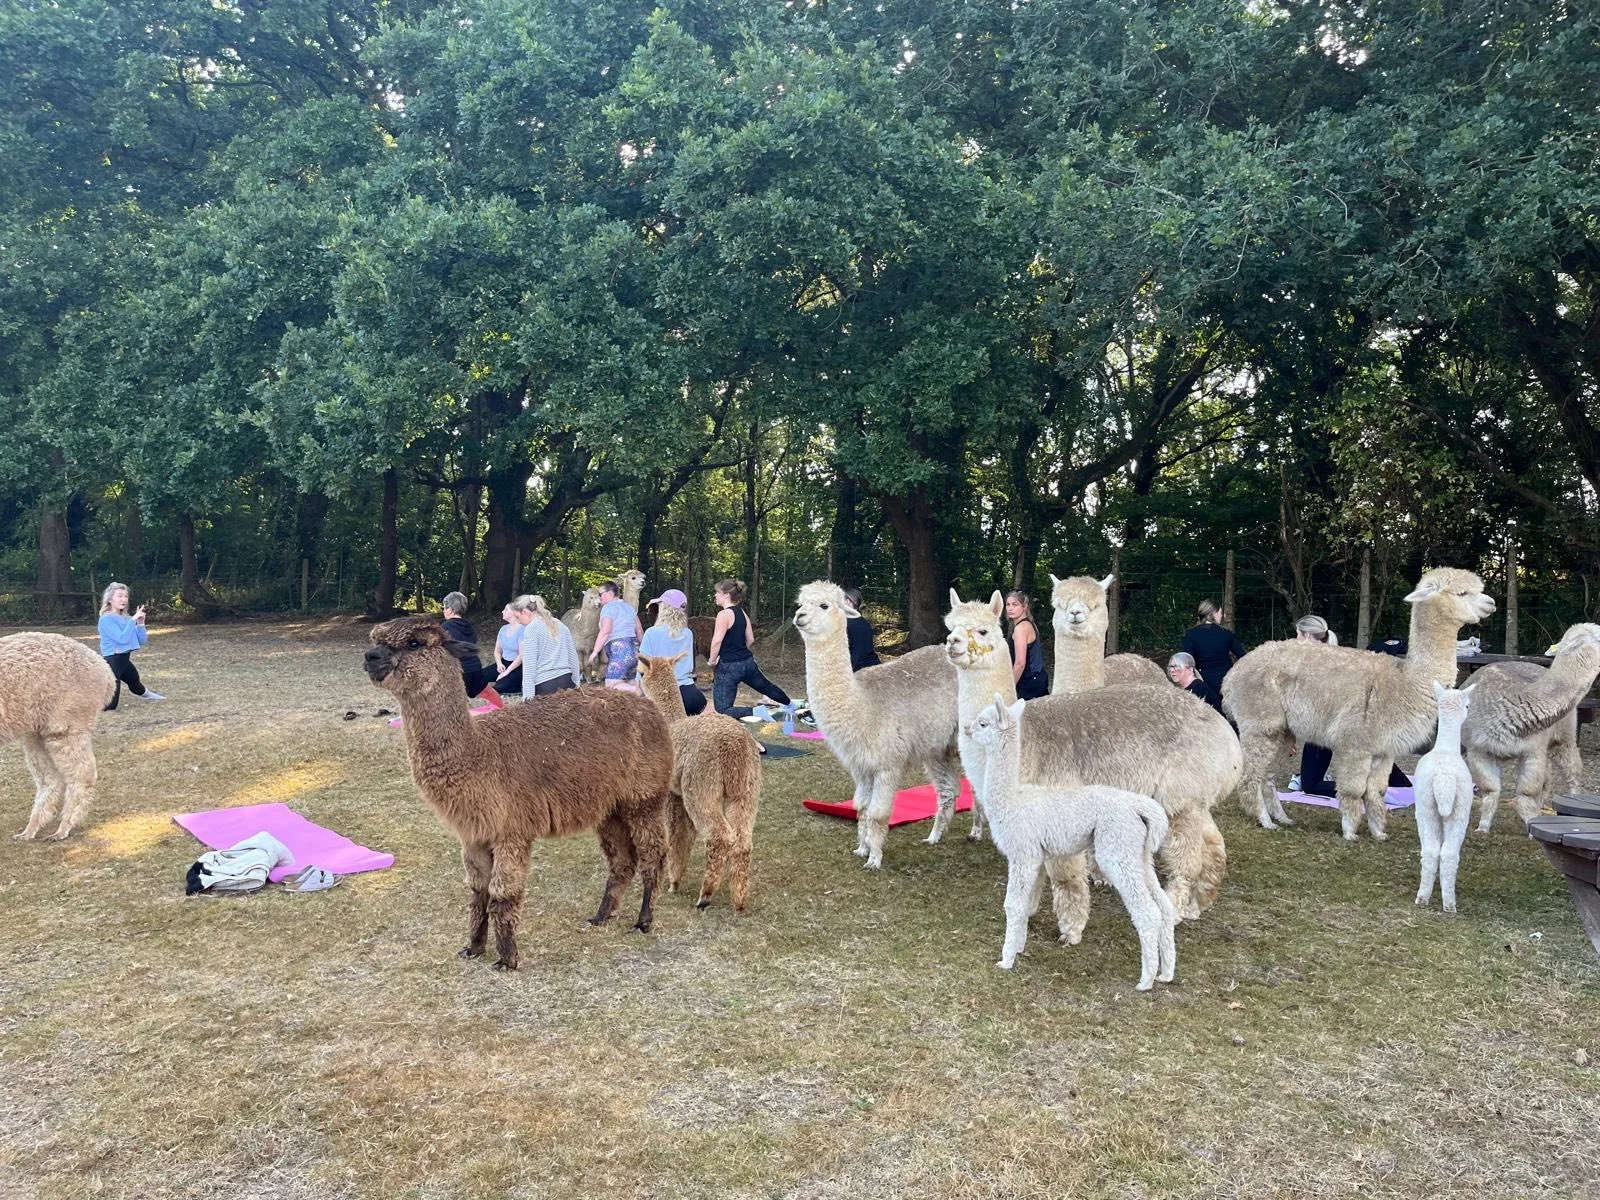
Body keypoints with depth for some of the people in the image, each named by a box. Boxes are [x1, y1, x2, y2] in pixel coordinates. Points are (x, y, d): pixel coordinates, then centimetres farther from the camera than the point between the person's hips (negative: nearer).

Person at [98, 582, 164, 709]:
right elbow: (122, 639, -25)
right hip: (112, 662, -8)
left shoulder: (126, 618, 9)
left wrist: (140, 623, -5)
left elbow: (142, 641, 8)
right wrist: (133, 620, -21)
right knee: (109, 705, -14)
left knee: (136, 685, 34)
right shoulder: (106, 619, -13)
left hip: (125, 660, 8)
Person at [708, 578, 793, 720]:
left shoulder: (724, 614, -16)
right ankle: (790, 705, 56)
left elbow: (717, 640, -25)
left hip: (729, 667, -8)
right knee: (766, 686, 34)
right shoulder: (742, 613, 9)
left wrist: (713, 660, -11)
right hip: (748, 662, 9)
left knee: (723, 710, -8)